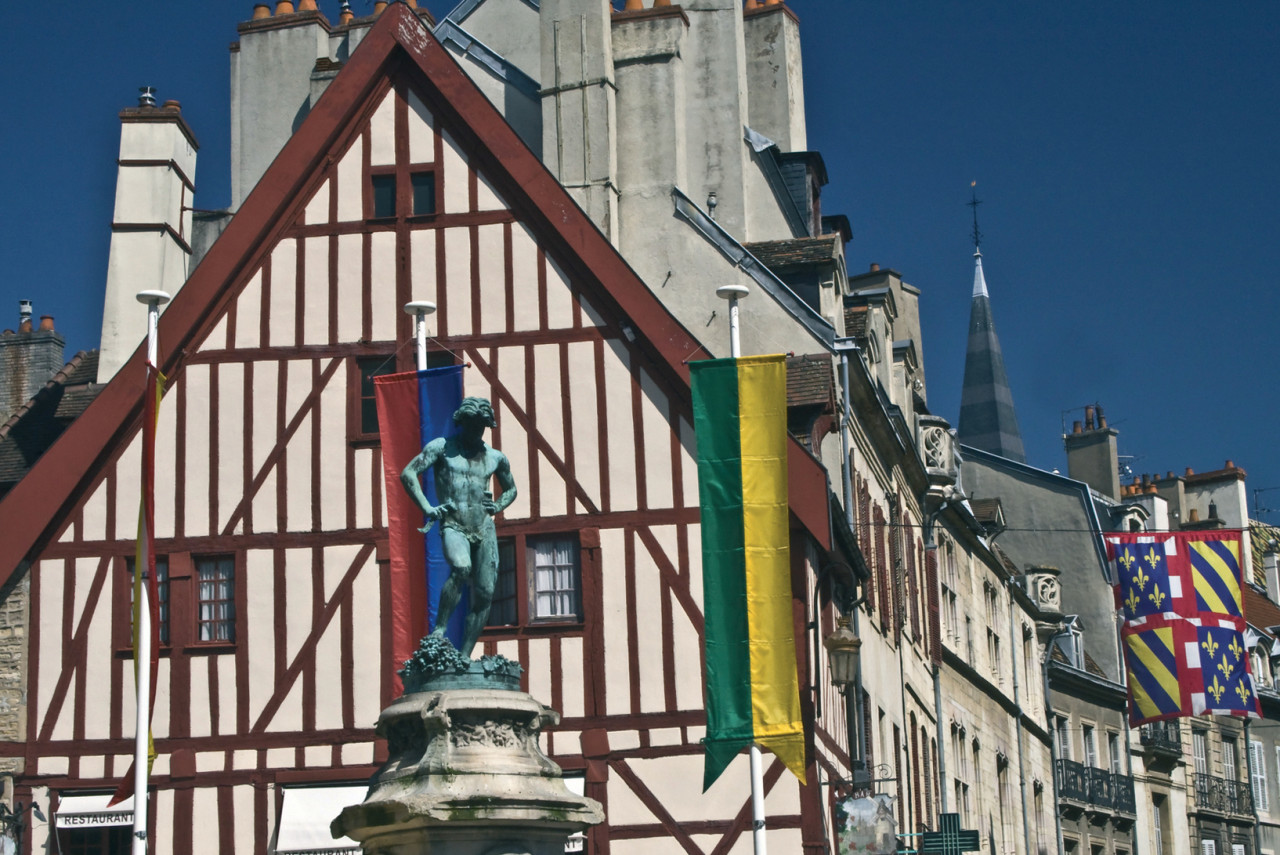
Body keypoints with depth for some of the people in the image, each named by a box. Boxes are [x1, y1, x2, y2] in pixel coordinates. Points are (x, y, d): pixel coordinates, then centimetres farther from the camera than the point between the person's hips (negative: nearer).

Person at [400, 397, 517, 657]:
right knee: (461, 568, -34)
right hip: (453, 525, -5)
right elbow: (408, 474, -2)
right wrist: (427, 508, -13)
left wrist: (498, 506, 12)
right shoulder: (442, 447, 4)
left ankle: (465, 655, 1)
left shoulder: (496, 458, 17)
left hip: (485, 528, 5)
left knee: (484, 593, -4)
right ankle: (439, 630, -26)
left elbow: (511, 489, 33)